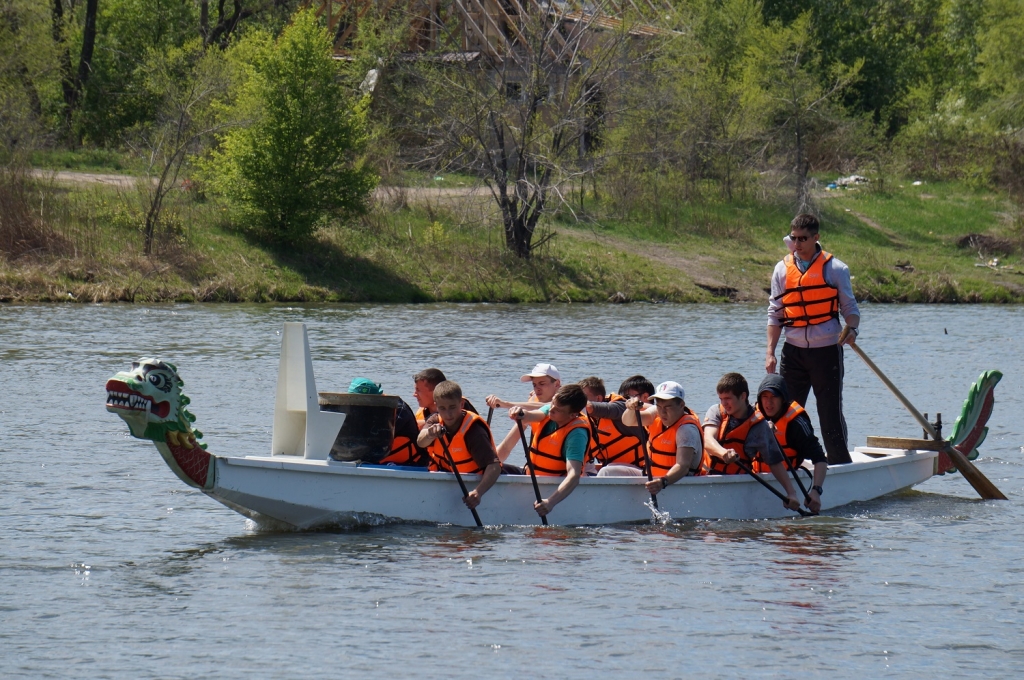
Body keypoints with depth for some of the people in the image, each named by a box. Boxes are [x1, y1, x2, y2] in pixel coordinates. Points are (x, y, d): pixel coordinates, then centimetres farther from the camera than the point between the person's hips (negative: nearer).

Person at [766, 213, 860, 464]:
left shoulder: (834, 269, -3)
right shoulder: (783, 269, 6)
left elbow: (849, 306, 3)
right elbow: (775, 314, 9)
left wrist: (852, 329, -19)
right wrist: (770, 352, 2)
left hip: (827, 350, -3)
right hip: (793, 352, 3)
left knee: (831, 412, 1)